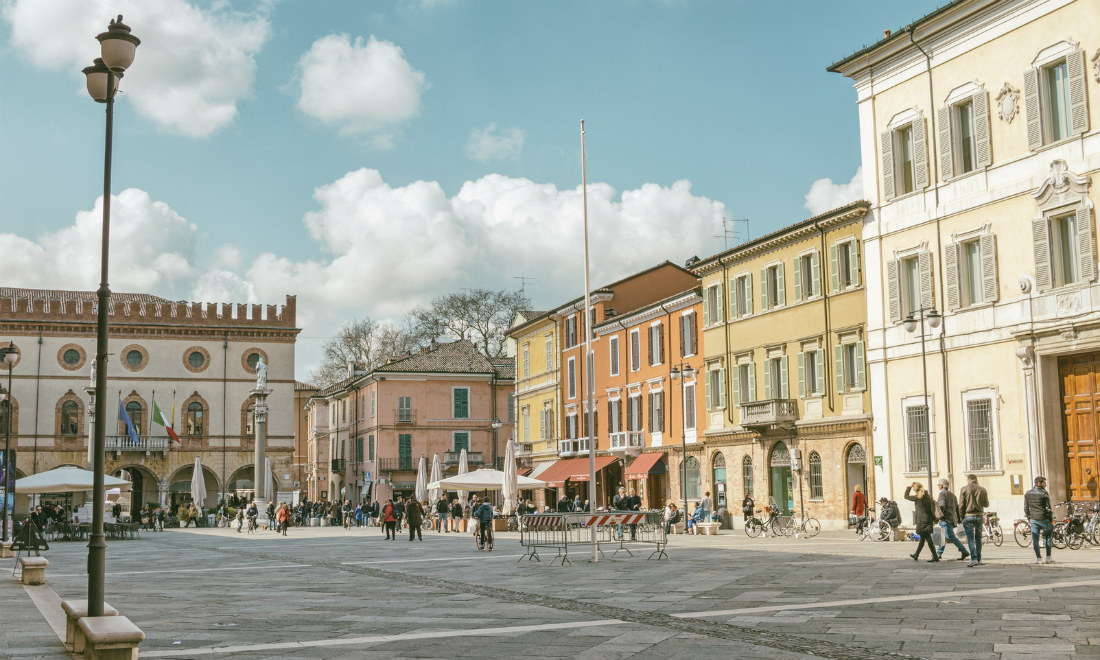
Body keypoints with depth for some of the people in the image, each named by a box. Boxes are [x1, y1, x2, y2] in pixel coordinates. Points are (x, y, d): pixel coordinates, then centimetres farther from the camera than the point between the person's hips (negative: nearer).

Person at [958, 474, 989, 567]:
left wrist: (962, 517, 5)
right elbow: (986, 504, 9)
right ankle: (979, 560, 17)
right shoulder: (982, 490, 2)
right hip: (979, 516, 3)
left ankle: (974, 559, -13)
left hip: (968, 516, -3)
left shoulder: (964, 489, -4)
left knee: (970, 539, -3)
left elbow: (961, 505, -4)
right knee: (978, 539, 14)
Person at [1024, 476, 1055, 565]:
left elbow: (1026, 508, 10)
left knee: (1035, 539, 6)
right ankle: (1048, 557, 13)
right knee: (1049, 536, 16)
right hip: (1043, 519, -3)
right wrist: (1051, 520, 1)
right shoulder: (1044, 493, -9)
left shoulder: (1027, 494, 7)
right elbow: (1048, 508, -8)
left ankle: (1038, 558, 3)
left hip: (1033, 520, 3)